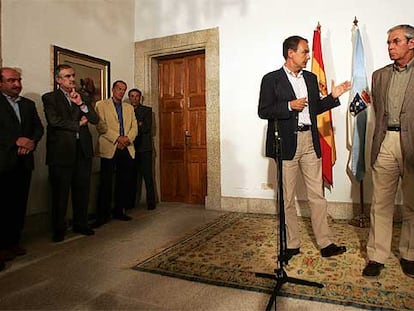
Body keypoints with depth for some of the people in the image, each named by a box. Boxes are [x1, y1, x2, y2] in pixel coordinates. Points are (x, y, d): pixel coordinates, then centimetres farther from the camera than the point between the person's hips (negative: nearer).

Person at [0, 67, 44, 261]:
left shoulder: (29, 104, 18)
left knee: (20, 204, 7)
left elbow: (39, 127, 12)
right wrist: (17, 140, -15)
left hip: (24, 160, 5)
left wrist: (32, 142, -6)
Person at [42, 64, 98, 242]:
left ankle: (80, 224, 22)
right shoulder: (49, 98, 3)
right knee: (60, 192, 4)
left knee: (82, 190, 9)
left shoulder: (82, 97, 17)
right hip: (61, 151, -4)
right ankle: (59, 229, 17)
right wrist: (78, 124, -3)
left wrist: (81, 104, -6)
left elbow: (95, 119, 6)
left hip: (83, 150, 4)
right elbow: (54, 121, -11)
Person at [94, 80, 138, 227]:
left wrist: (127, 138, -8)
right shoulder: (101, 105, 5)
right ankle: (103, 215, 6)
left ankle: (119, 211, 20)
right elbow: (100, 126, -7)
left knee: (124, 182, 8)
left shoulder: (129, 107, 21)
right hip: (109, 149, -5)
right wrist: (117, 138, -14)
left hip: (126, 149, 5)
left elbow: (134, 127, 12)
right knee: (106, 183, -3)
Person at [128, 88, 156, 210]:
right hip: (130, 148, 3)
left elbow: (147, 127, -4)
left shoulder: (147, 110, 9)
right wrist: (138, 125, -7)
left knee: (147, 176, -4)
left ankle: (151, 202, 1)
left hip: (144, 147, -2)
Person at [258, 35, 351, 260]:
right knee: (287, 198, 5)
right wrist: (290, 105, -15)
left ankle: (325, 244, 18)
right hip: (286, 143, -4)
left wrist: (333, 96, 7)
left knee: (317, 195, 7)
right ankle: (292, 245, 19)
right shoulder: (271, 79, -1)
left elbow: (315, 108, 20)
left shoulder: (311, 78, 16)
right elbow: (263, 111, -7)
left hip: (310, 142, 5)